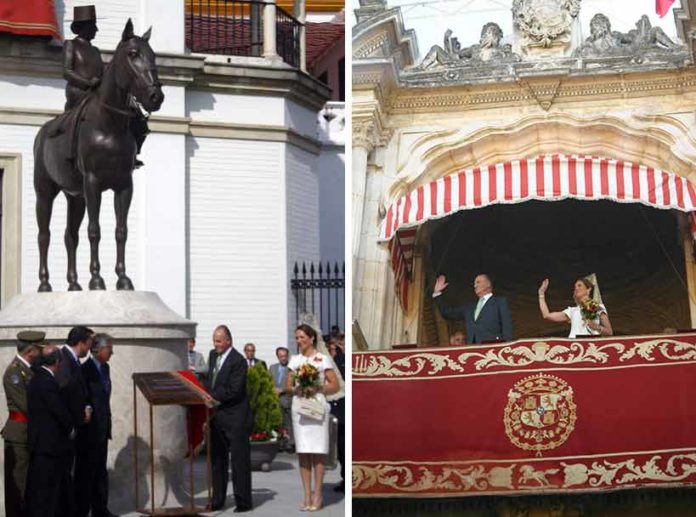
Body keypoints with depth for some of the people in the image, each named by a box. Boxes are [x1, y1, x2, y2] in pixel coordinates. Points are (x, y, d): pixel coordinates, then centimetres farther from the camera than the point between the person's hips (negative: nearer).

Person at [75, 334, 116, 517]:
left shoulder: (105, 368, 11)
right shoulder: (85, 369, -15)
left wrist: (107, 424, 14)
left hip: (102, 429, 8)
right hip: (89, 430, -8)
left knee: (100, 471, 13)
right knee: (86, 472, -1)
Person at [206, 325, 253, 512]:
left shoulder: (238, 361, -14)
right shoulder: (213, 355, 12)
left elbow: (234, 391, -18)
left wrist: (212, 397, -16)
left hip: (235, 418, -8)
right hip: (216, 416, 8)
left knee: (240, 459, -1)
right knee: (217, 459, 11)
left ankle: (243, 501, 4)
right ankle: (217, 500, 18)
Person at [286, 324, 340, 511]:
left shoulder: (323, 359, 2)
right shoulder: (294, 360, 14)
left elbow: (335, 385, 1)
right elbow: (288, 385, 15)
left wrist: (318, 388, -14)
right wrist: (296, 389, -6)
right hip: (299, 407, 3)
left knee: (318, 452, -4)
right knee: (302, 452, 1)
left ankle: (317, 494, 1)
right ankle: (307, 495, 4)